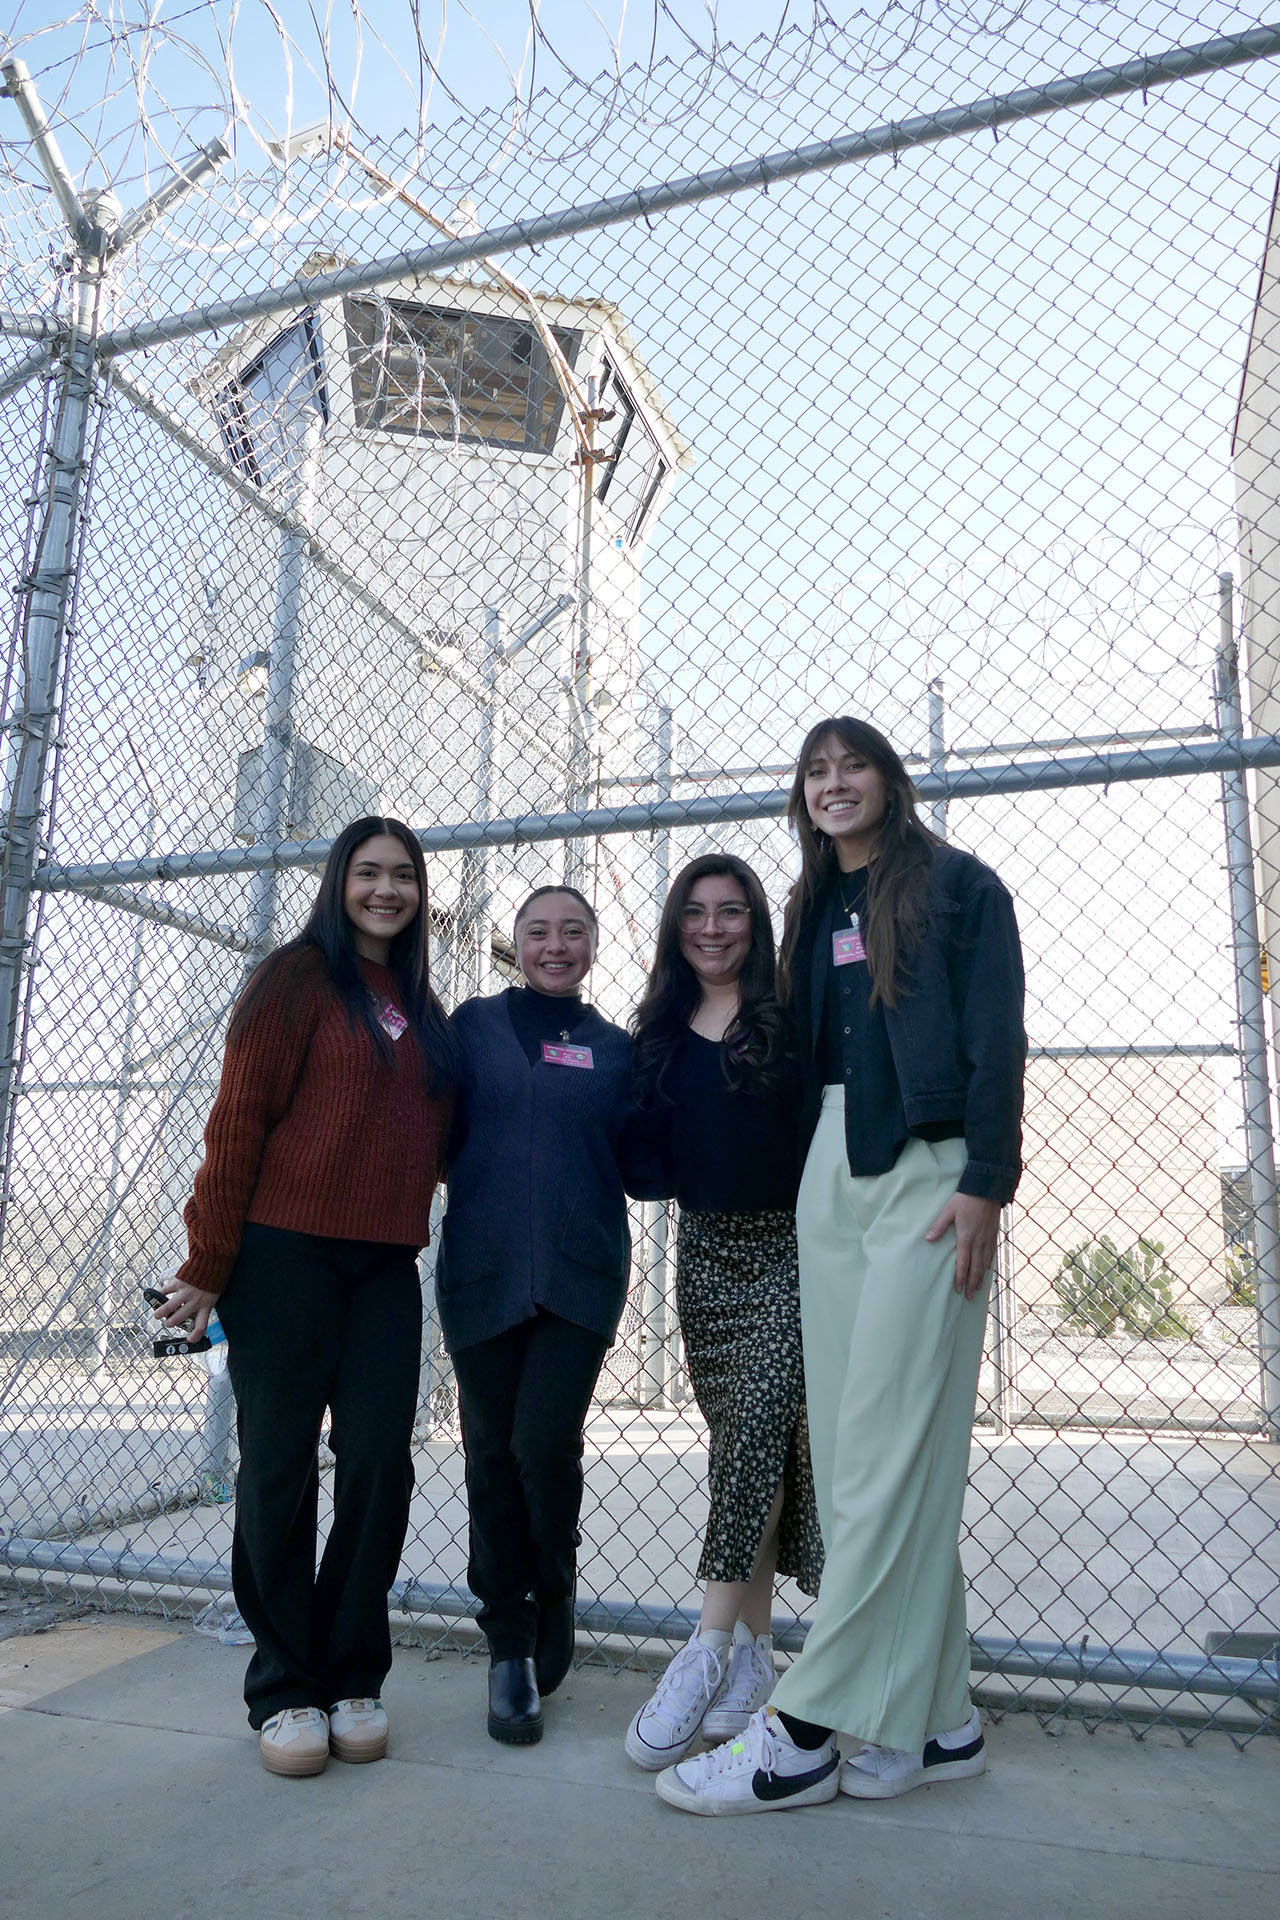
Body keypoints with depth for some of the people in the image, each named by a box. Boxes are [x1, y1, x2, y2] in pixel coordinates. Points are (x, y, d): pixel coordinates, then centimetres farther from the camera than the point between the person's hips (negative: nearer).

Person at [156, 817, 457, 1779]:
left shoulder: (426, 1011, 16)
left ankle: (353, 1677, 19)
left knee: (380, 1462, 1)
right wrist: (210, 1262, -8)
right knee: (281, 1467, 3)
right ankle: (286, 1688, 18)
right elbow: (239, 1119, -6)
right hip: (286, 1255, -4)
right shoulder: (300, 976, -1)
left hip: (385, 1267, 5)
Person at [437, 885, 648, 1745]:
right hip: (483, 1271, 1)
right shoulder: (474, 1025, 8)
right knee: (494, 1457, 5)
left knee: (546, 1443, -12)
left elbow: (635, 1164, 10)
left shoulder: (616, 1047, 11)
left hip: (580, 1275, 0)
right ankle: (511, 1647, 24)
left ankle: (554, 1593, 20)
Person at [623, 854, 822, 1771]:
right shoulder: (660, 1034, 10)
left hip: (789, 1246, -4)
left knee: (756, 1426, -15)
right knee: (746, 1441, 8)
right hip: (705, 1250, 4)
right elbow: (649, 1152, 15)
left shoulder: (790, 1016, -3)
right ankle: (753, 1649, 16)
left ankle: (710, 1651, -7)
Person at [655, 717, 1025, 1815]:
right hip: (830, 1177, 7)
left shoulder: (957, 886, 4)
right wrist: (802, 1178, 11)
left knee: (887, 1449, -7)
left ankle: (804, 1733, -1)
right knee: (853, 1447, 4)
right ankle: (934, 1722, 13)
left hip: (927, 1175, -6)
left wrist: (986, 1183, -14)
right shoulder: (816, 910, 21)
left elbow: (997, 1037, -5)